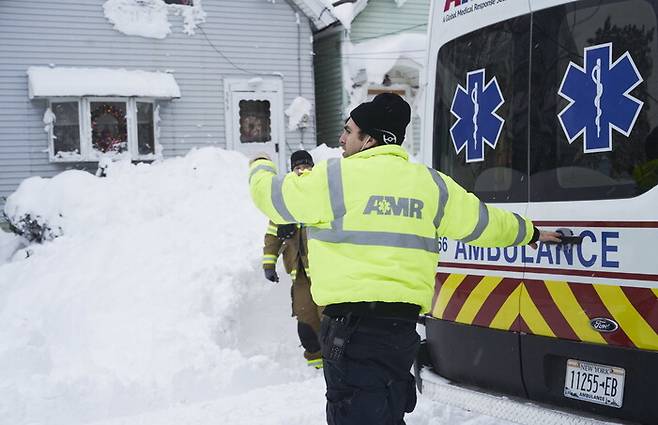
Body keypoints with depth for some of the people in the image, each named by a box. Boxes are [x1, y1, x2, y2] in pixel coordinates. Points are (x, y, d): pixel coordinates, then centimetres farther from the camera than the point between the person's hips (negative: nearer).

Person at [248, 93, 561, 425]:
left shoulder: (334, 176, -5)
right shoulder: (430, 183, 11)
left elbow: (271, 195, 7)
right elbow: (482, 222, 21)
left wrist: (261, 168, 31)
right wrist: (528, 233, 41)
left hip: (353, 324, -6)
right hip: (403, 325, 7)